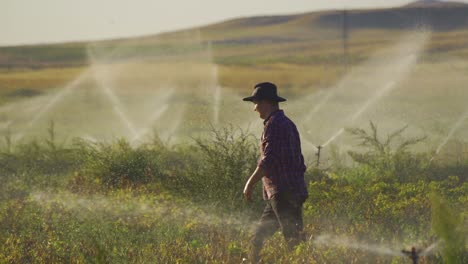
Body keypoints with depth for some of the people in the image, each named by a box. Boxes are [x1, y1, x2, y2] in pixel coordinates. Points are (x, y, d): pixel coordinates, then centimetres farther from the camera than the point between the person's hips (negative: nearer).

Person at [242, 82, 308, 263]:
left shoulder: (274, 124, -11)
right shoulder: (287, 124, 19)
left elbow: (268, 160, -19)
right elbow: (298, 161, 22)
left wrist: (250, 184, -11)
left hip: (282, 193, -10)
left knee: (294, 241, -11)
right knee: (258, 239, 13)